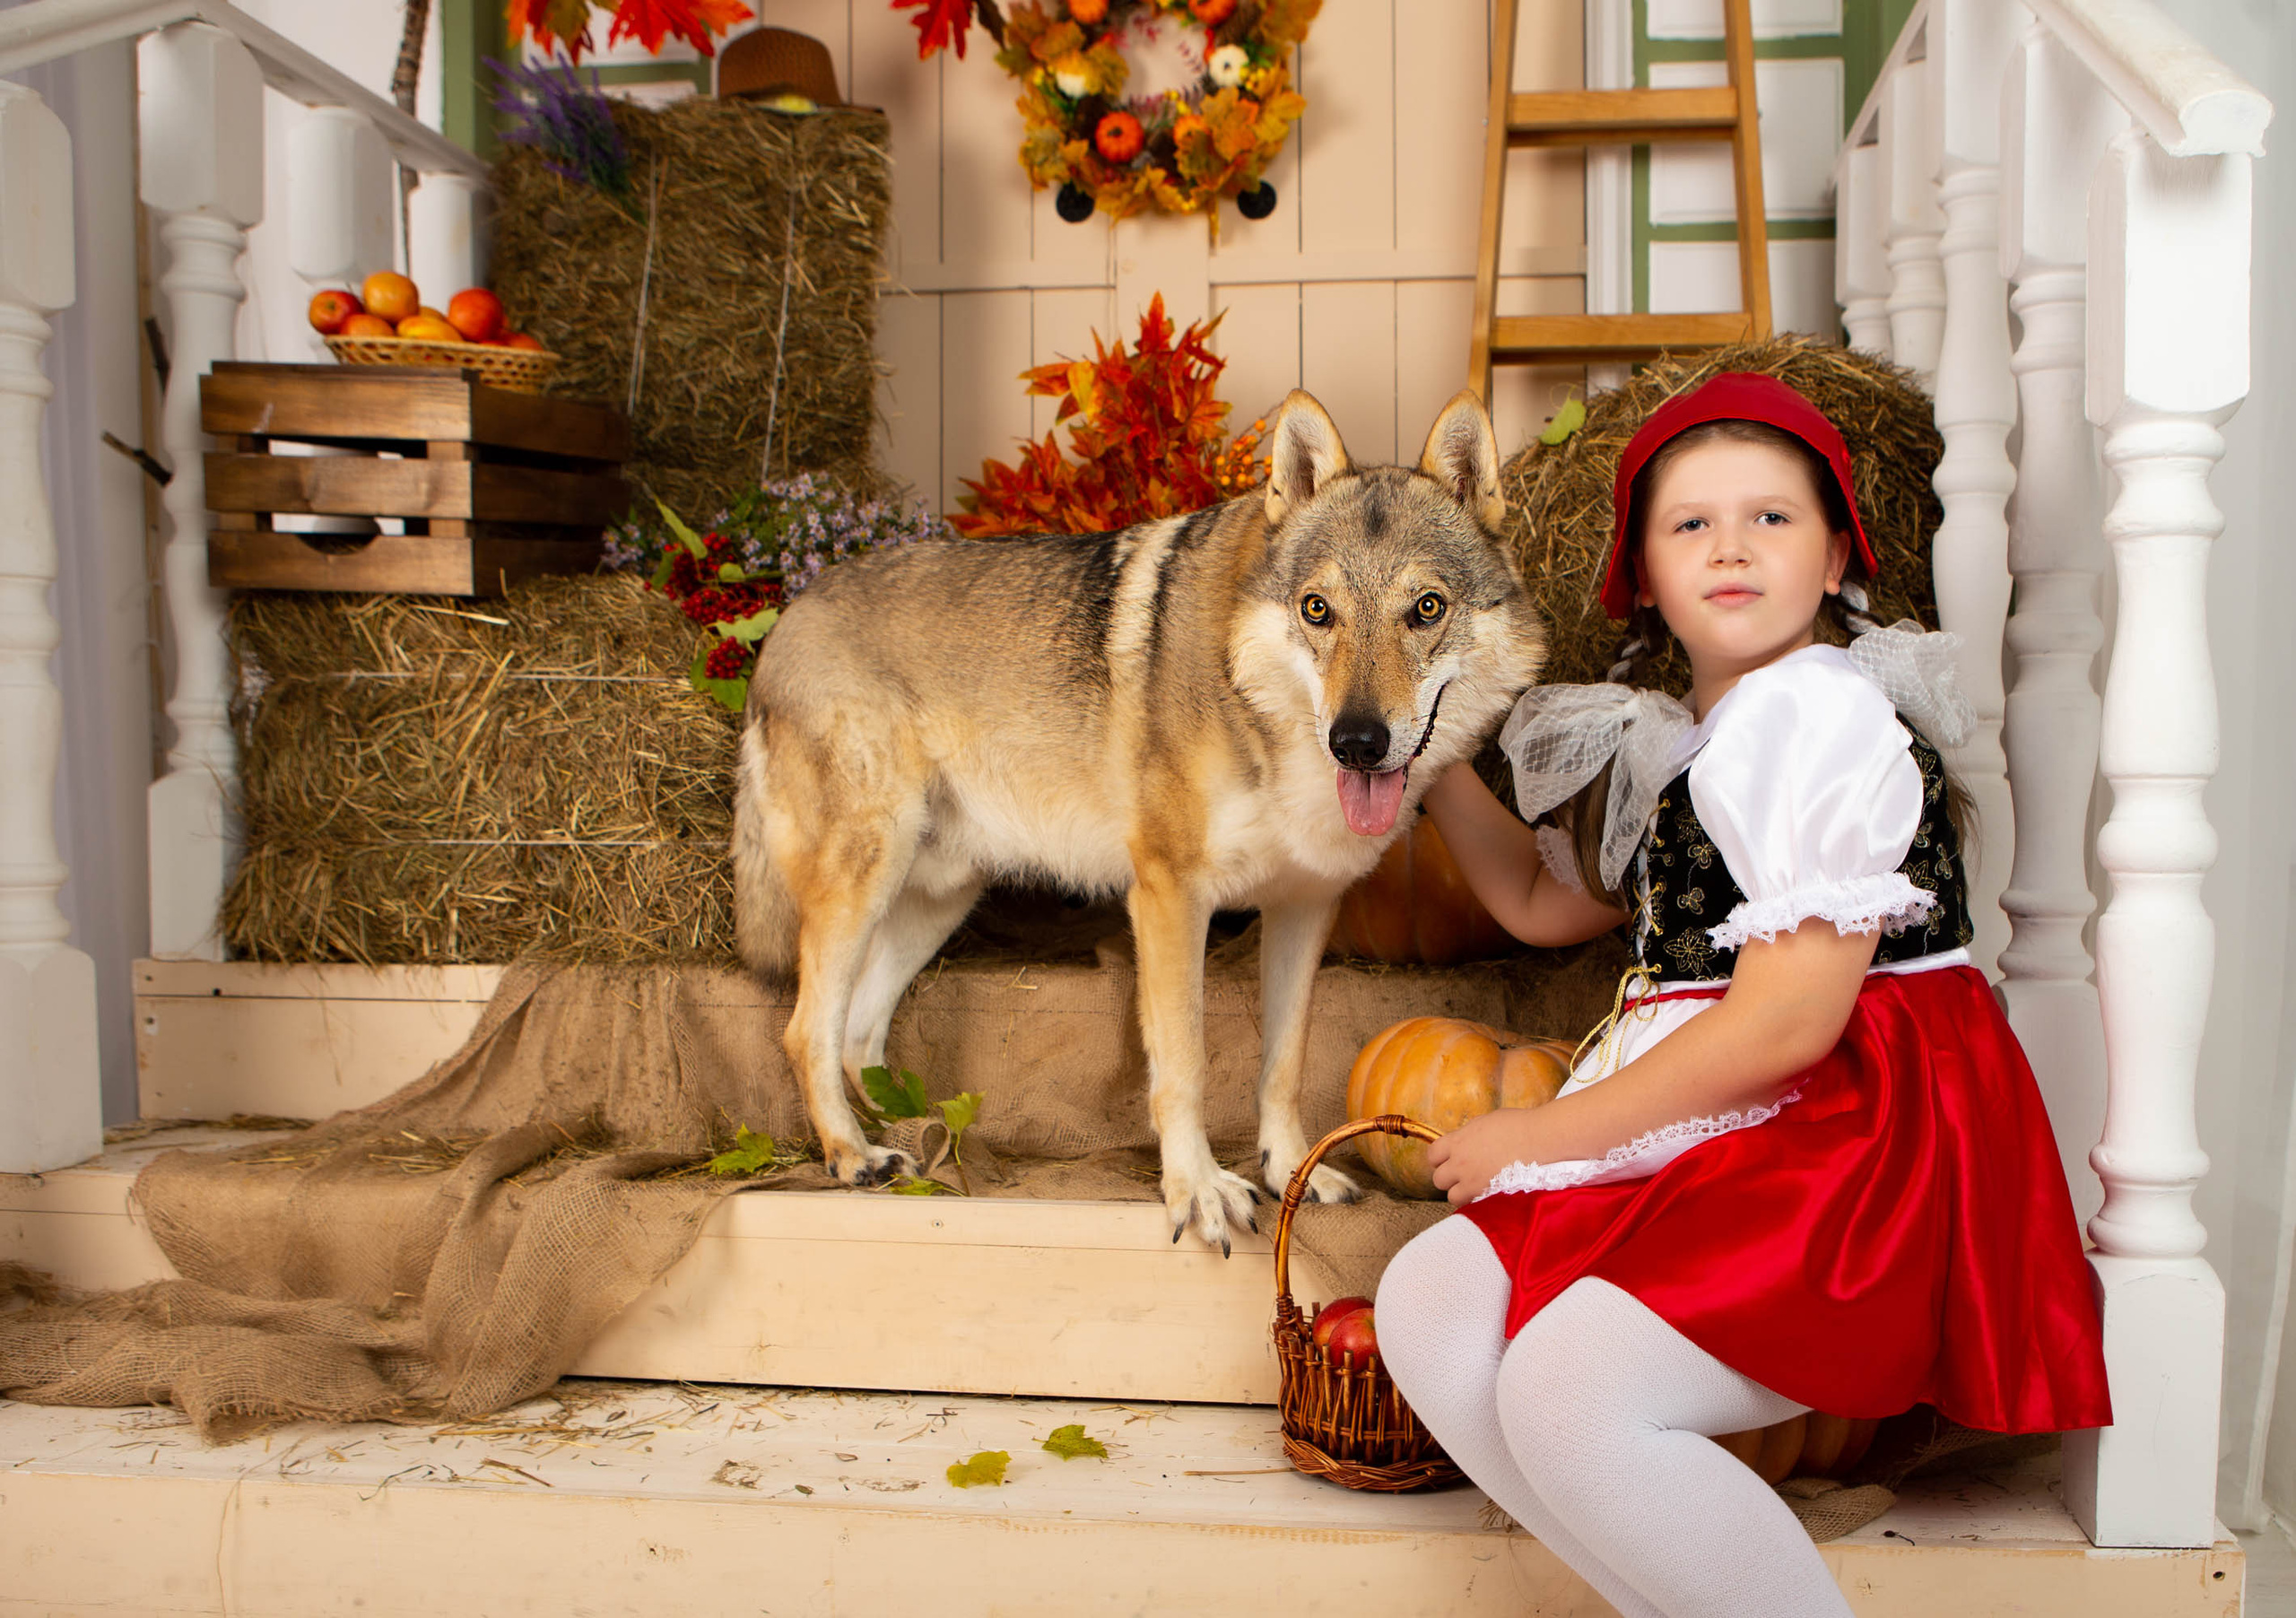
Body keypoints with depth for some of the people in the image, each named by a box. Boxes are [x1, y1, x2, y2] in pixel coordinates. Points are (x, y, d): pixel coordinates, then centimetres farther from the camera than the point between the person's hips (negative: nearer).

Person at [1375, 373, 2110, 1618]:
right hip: (1719, 1137, 9)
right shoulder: (1682, 742, 19)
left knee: (1565, 1390, -28)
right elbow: (1541, 901, 32)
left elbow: (1791, 1017, -18)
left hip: (1859, 1147, -9)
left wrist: (1545, 1133, -11)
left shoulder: (1819, 713, -11)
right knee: (1427, 1303, -8)